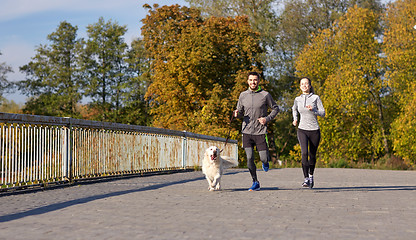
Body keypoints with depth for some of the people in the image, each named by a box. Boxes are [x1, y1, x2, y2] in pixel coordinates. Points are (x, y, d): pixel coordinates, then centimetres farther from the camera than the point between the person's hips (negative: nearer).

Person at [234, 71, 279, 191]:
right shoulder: (243, 95, 6)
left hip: (261, 131, -2)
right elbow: (240, 111, 14)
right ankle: (255, 182, 11)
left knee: (264, 158, -2)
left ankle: (265, 162, 36)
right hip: (247, 131, 2)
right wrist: (237, 114, -10)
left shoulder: (265, 95, -2)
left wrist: (267, 119, -7)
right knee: (249, 159, -4)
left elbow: (275, 108, 8)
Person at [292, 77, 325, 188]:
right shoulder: (298, 99, 7)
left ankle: (311, 175, 34)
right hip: (302, 130, 1)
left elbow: (323, 113, -3)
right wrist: (295, 119, 14)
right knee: (304, 153, -20)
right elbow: (294, 109, 29)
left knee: (312, 155, 9)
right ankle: (306, 179, -19)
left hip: (314, 130, 0)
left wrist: (313, 110, -19)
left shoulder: (315, 97, -1)